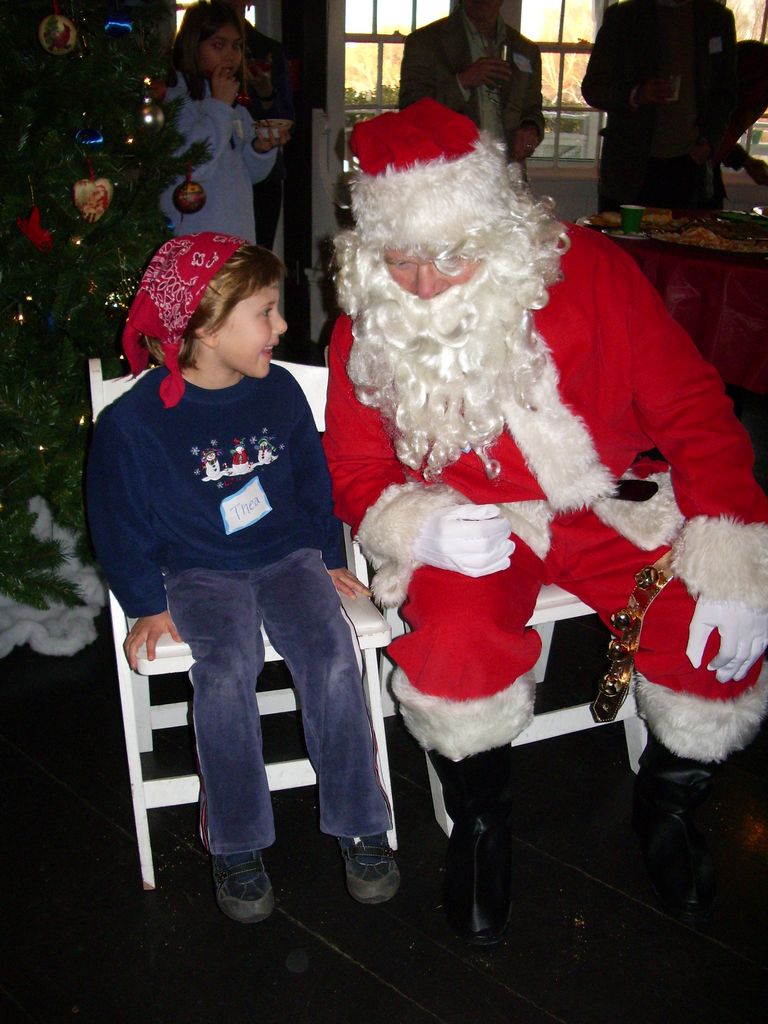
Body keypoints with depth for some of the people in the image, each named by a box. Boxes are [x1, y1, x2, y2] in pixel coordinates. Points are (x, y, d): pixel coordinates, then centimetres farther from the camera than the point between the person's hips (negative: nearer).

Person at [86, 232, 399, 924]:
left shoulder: (278, 391, 3)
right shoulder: (135, 420, -10)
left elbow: (314, 479, 16)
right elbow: (119, 522, 1)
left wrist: (329, 558, 15)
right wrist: (148, 604, -2)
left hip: (287, 555, 3)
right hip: (198, 573, -2)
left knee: (333, 658, -22)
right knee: (227, 670, -29)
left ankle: (358, 825, -5)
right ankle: (235, 844, -9)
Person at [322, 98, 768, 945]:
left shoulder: (587, 270, -10)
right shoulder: (366, 325, -4)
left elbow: (693, 412, -8)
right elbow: (356, 474, 3)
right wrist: (419, 526, -21)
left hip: (611, 503, 1)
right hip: (470, 524, 0)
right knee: (456, 646, -30)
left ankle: (667, 804, 15)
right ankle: (479, 819, 5)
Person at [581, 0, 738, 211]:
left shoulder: (718, 18, 12)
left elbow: (725, 92, 17)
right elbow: (592, 87, 0)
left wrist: (709, 142, 0)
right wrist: (636, 95, -20)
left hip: (689, 167, 2)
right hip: (629, 168, -2)